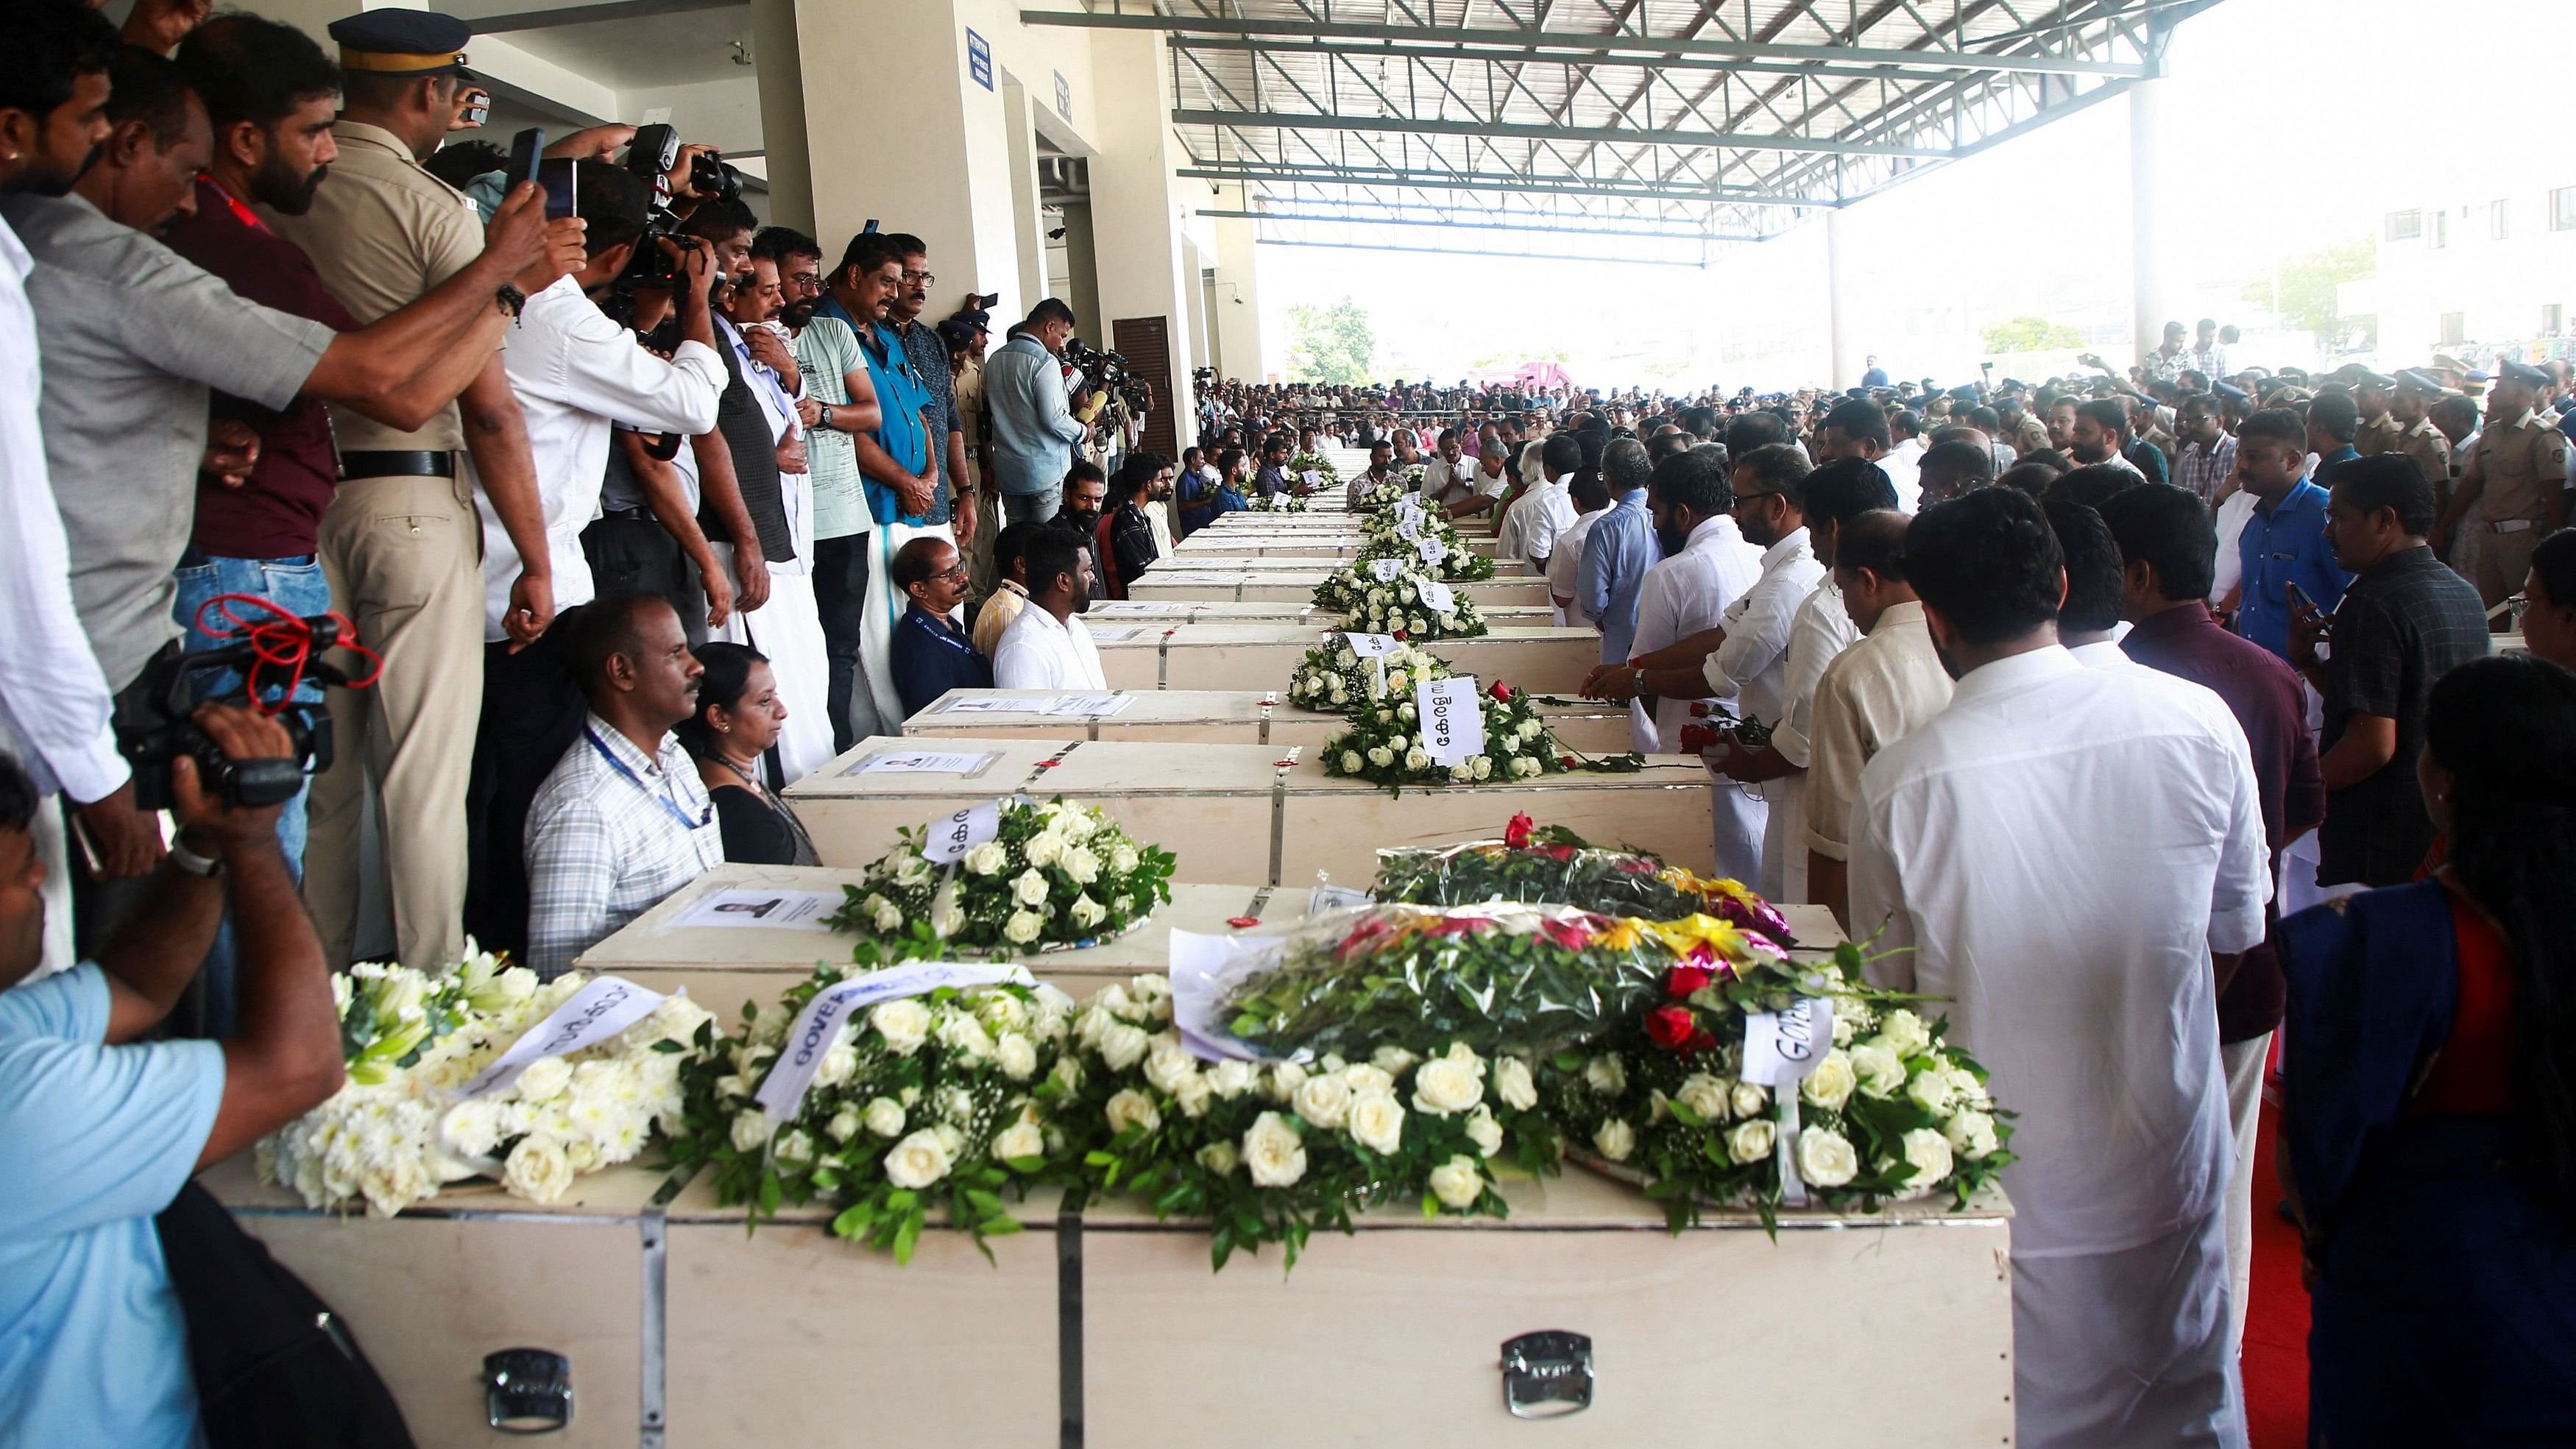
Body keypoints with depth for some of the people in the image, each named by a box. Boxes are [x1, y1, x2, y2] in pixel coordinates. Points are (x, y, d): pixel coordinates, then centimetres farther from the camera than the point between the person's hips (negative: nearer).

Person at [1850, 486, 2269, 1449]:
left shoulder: (1898, 783, -19)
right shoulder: (2197, 728, -12)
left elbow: (1887, 989, -5)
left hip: (2005, 1193, -2)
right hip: (2167, 1172, 2)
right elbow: (2241, 925, 3)